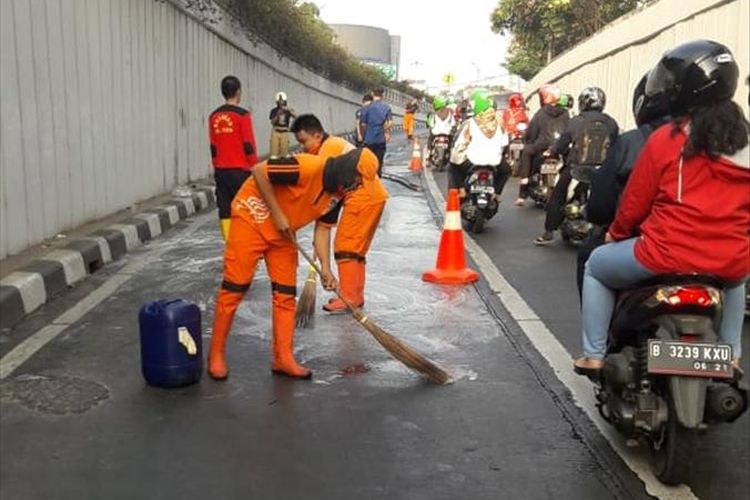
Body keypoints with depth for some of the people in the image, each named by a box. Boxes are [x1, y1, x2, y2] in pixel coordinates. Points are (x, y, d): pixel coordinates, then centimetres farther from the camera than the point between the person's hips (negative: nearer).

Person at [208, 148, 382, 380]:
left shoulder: (336, 194, -3)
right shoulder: (308, 167, -28)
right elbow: (259, 171, -25)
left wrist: (325, 268, -6)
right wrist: (277, 214, -22)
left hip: (283, 231, 8)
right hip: (253, 216, -8)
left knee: (286, 294, 4)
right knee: (234, 287, -5)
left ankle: (283, 358, 12)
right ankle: (216, 354, 7)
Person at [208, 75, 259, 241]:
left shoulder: (214, 116, 6)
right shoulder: (242, 115, -10)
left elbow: (213, 147, 11)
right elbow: (249, 146, -11)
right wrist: (255, 170, -1)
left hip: (221, 171, 5)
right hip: (240, 170, -5)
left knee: (225, 211, 6)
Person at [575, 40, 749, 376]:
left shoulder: (665, 139, -11)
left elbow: (635, 201, -4)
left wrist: (615, 233, 15)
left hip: (668, 256, -5)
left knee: (596, 266, 21)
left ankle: (593, 356, 20)